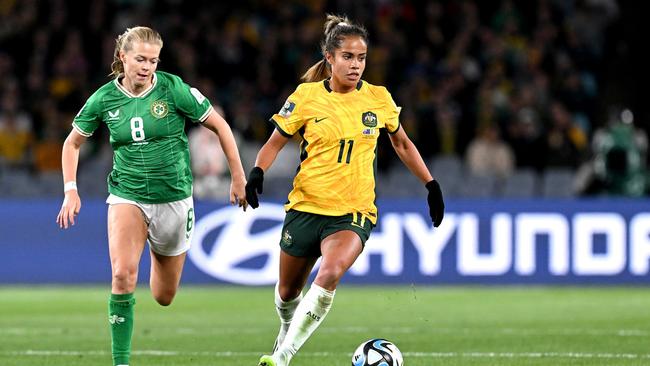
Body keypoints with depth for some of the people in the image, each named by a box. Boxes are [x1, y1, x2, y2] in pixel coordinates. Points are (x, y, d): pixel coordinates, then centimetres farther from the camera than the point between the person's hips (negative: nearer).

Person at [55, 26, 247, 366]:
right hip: (127, 196, 0)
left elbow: (219, 126, -2)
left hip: (174, 198, 0)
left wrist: (238, 178, 0)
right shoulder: (105, 98, -5)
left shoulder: (173, 89, -12)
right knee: (123, 275, -26)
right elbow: (73, 142, 11)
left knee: (164, 297, 10)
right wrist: (70, 191, 1)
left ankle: (159, 261, 48)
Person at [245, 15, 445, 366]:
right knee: (287, 293, 14)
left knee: (329, 275, -29)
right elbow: (275, 142, 4)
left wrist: (431, 184, 14)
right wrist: (257, 172, -15)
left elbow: (402, 144, 17)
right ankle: (287, 330, 50)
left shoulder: (379, 99, 0)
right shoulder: (306, 97, -5)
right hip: (305, 206, 1)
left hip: (353, 212, -1)